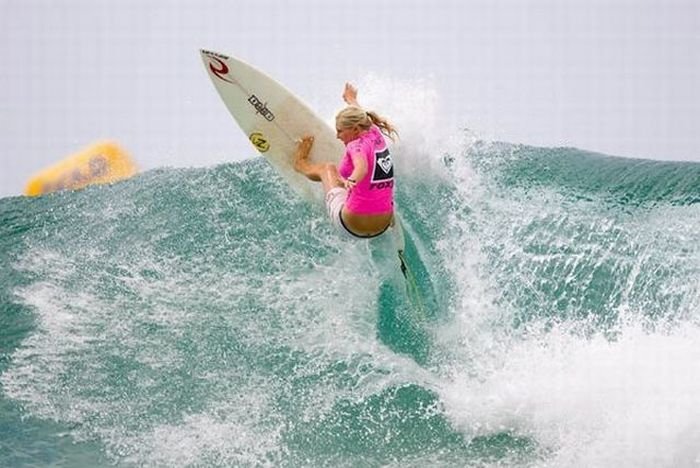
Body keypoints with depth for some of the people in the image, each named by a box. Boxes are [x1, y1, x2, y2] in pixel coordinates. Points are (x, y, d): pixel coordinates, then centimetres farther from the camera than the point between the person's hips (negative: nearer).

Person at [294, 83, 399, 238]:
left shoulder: (357, 145, -17)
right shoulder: (375, 134, 4)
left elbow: (362, 168, -41)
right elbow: (359, 116, 27)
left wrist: (351, 181, -62)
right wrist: (351, 100, 48)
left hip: (352, 225, -6)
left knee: (327, 169, 23)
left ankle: (301, 164, 52)